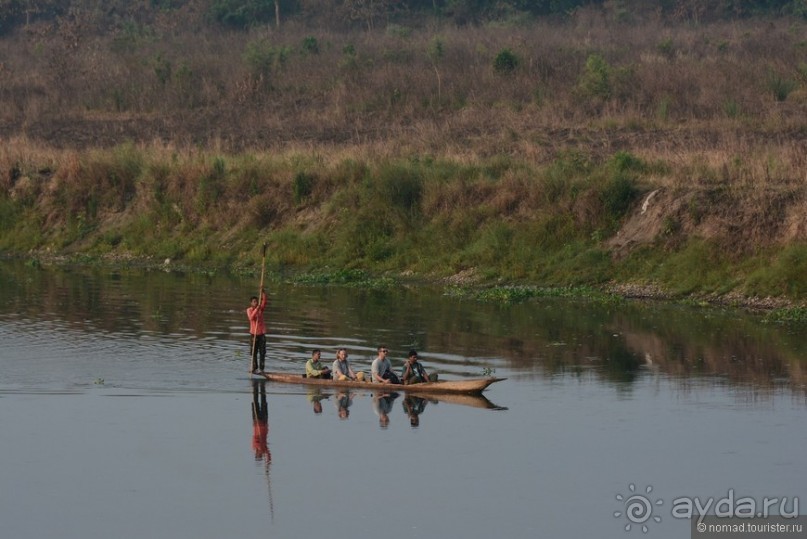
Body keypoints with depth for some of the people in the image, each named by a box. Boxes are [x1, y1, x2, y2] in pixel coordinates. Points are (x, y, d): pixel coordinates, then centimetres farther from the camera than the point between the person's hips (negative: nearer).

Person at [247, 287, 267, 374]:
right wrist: (256, 309, -30)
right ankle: (254, 368, 11)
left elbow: (264, 301, -11)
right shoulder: (249, 310, -2)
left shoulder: (260, 308, 5)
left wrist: (263, 293, -25)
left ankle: (261, 368, 1)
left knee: (262, 352, -2)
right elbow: (251, 317, -20)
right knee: (254, 353, 4)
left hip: (261, 333, 2)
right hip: (253, 333, -2)